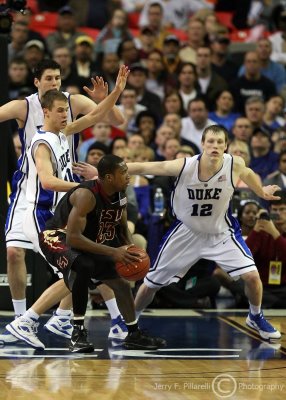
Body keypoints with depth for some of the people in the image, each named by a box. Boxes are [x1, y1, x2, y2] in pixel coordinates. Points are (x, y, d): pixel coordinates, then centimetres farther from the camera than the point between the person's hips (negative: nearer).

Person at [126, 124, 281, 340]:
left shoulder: (235, 164, -23)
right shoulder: (184, 166, -28)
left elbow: (247, 174, 2)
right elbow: (143, 167, -22)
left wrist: (261, 192, 21)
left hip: (221, 231, 1)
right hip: (187, 232, -1)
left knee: (252, 276, -12)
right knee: (151, 283, 6)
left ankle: (256, 318, 19)